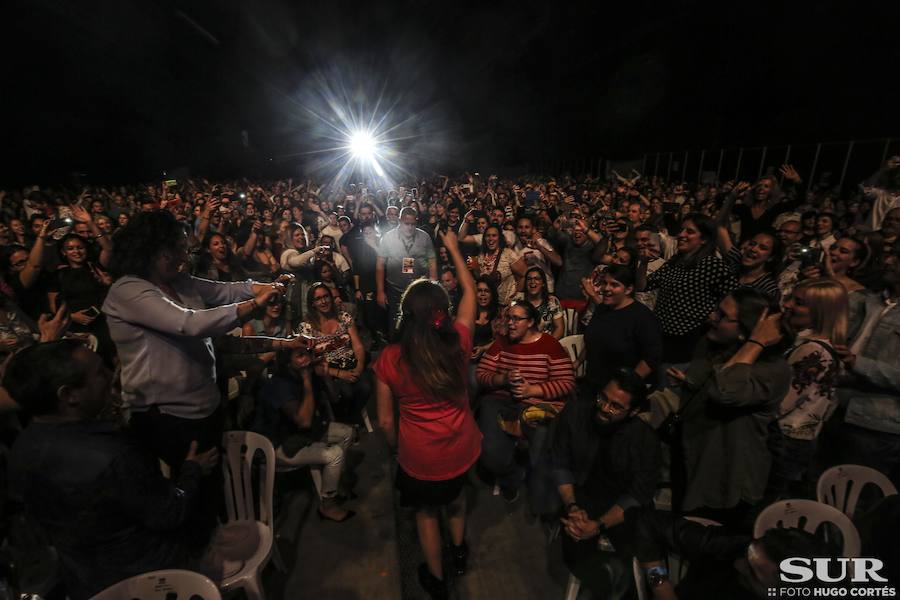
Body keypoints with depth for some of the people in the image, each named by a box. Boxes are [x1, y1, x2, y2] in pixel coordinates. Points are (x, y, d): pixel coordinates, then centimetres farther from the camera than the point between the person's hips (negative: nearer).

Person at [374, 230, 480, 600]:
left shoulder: (390, 359, -23)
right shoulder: (458, 343, -21)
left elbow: (385, 421, -12)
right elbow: (470, 291, -4)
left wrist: (397, 446, 9)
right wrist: (453, 249, 6)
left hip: (419, 456, -2)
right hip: (460, 448, 2)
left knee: (426, 512, 28)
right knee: (455, 497, 35)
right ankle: (459, 552, 60)